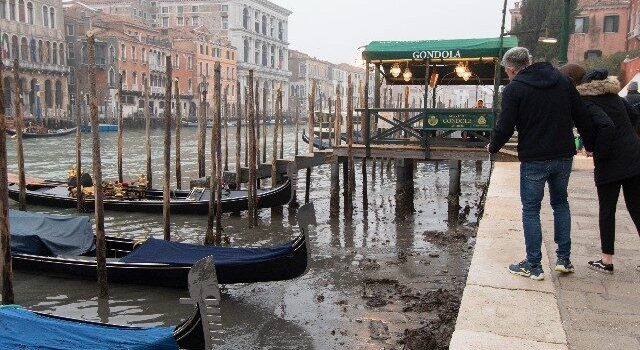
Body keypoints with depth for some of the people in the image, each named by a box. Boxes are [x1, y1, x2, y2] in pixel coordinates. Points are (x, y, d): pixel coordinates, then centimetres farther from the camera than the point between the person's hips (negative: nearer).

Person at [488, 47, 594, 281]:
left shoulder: (514, 89, -8)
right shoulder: (562, 81, 7)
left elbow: (505, 127, -11)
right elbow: (581, 117, 8)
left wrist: (493, 147, 7)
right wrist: (590, 145, 19)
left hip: (534, 160, -5)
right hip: (564, 156, 5)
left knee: (531, 210, 5)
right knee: (560, 203, 21)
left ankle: (533, 265, 8)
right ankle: (564, 259, 22)